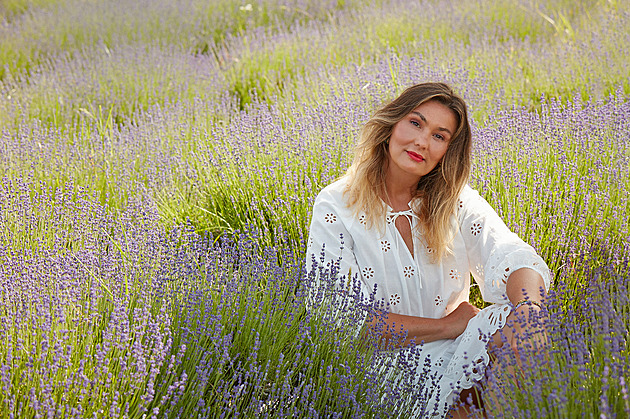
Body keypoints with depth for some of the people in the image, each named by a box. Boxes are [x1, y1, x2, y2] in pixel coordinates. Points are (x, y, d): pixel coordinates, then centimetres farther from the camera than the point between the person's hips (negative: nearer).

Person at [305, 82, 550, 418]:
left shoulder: (458, 202, 6)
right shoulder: (335, 207, -4)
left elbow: (513, 257, -11)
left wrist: (529, 311, -35)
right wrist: (445, 325, -15)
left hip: (453, 357, 4)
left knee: (519, 323, -27)